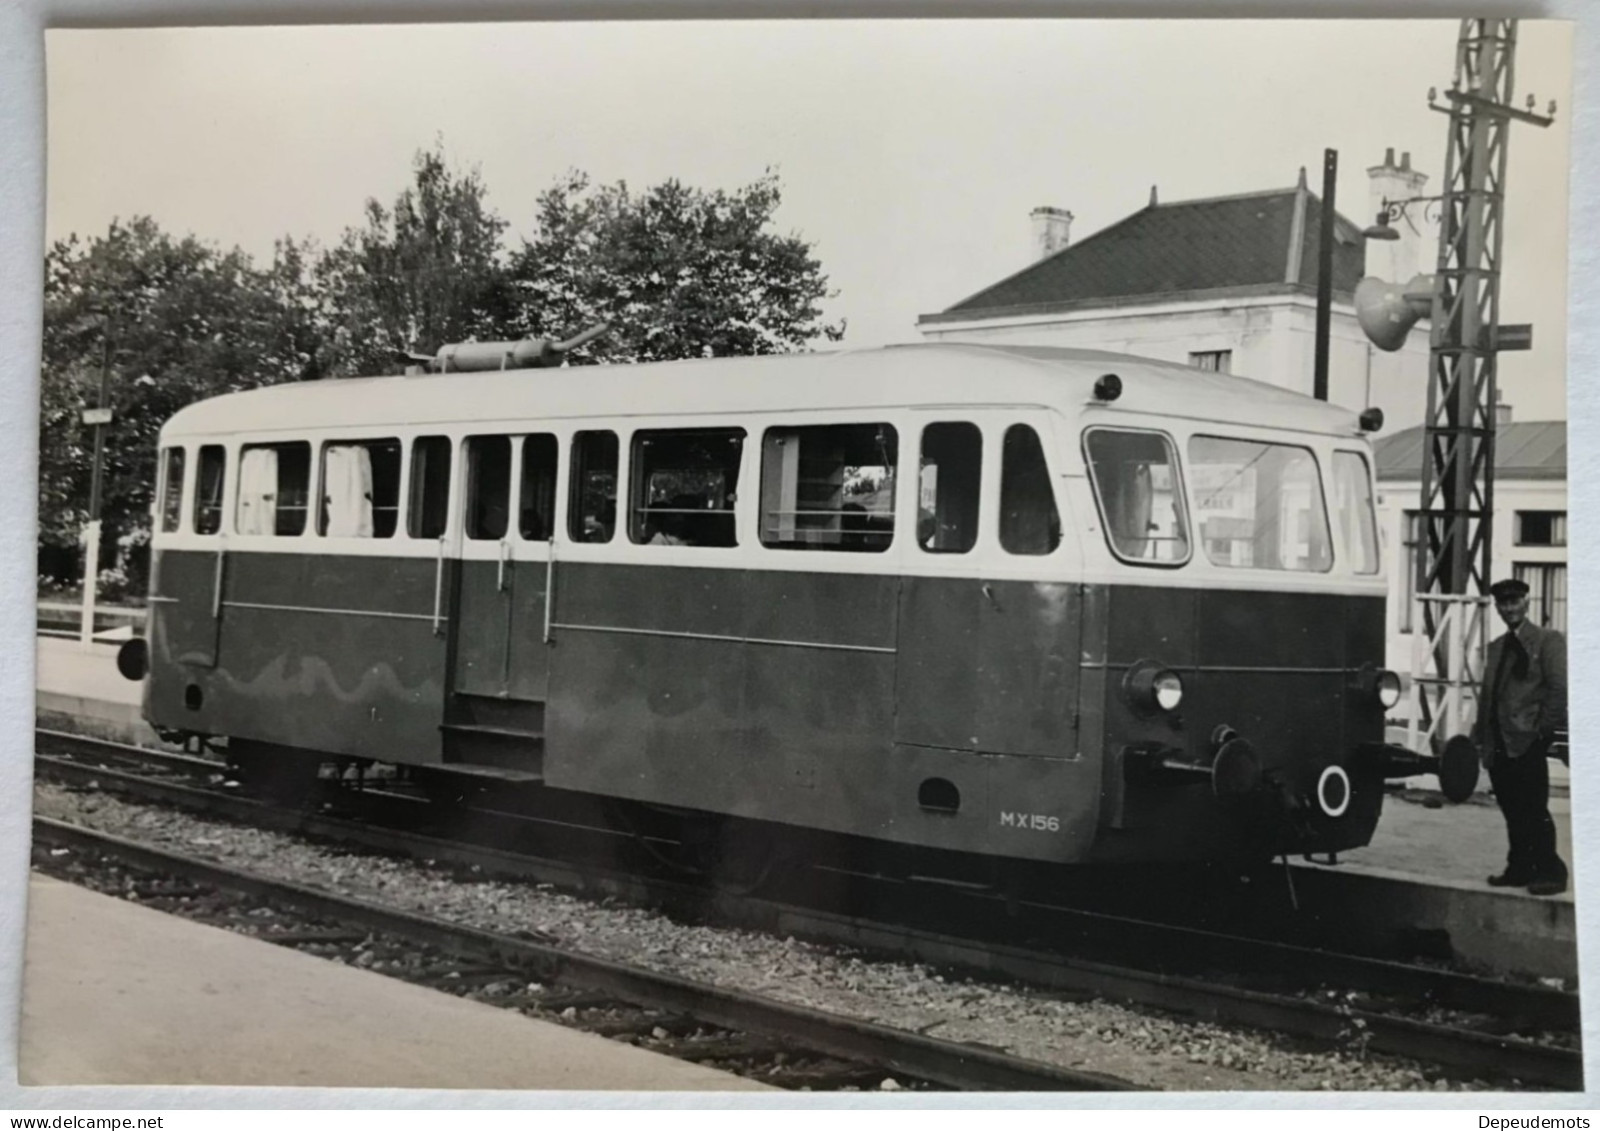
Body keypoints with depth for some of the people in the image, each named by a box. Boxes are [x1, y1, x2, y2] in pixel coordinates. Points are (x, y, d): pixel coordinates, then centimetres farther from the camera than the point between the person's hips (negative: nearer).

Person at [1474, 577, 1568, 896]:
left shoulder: (1547, 640, -3)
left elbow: (1559, 689, -10)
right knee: (1512, 812, 10)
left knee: (1535, 810, -5)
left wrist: (1543, 731, -14)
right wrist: (1483, 736, 10)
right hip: (1499, 744, 7)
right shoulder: (1496, 647, 17)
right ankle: (1519, 869, 17)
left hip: (1528, 742, -7)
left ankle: (1550, 872, 2)